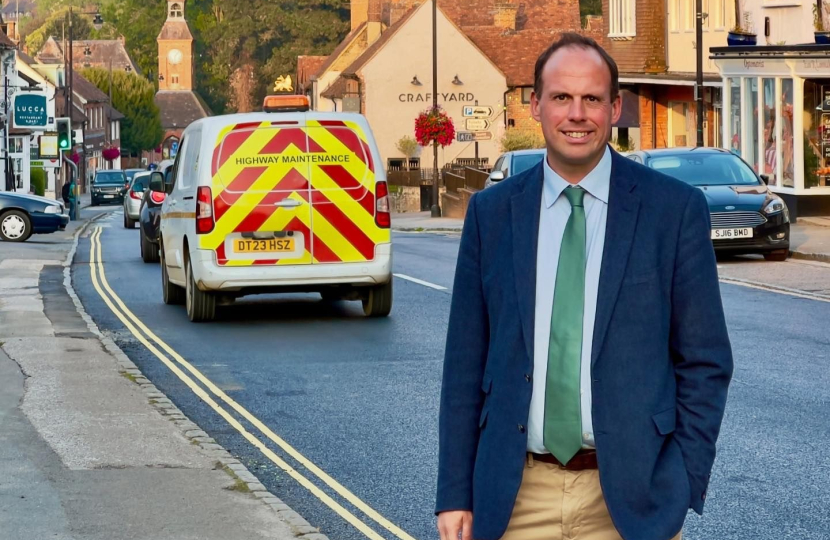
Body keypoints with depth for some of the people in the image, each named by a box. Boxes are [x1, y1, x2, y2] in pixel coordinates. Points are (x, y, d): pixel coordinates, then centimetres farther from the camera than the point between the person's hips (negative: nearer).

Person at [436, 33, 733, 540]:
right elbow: (465, 362, 6)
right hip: (516, 496, 2)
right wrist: (455, 493, 3)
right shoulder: (491, 212, 5)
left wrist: (683, 488, -7)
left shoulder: (676, 208, -2)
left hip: (630, 496, -2)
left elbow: (706, 361, 0)